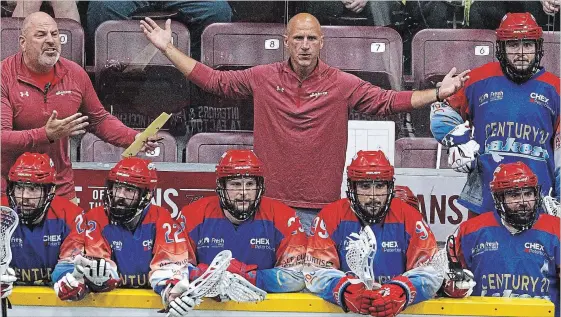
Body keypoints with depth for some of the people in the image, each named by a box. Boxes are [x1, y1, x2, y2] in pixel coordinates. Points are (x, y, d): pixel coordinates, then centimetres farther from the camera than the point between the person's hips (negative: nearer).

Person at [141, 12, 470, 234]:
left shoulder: (343, 85, 2)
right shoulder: (263, 78, 4)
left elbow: (388, 101, 1)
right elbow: (214, 80, 9)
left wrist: (438, 94, -8)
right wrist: (169, 49, 7)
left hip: (322, 208, -1)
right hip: (270, 202, 1)